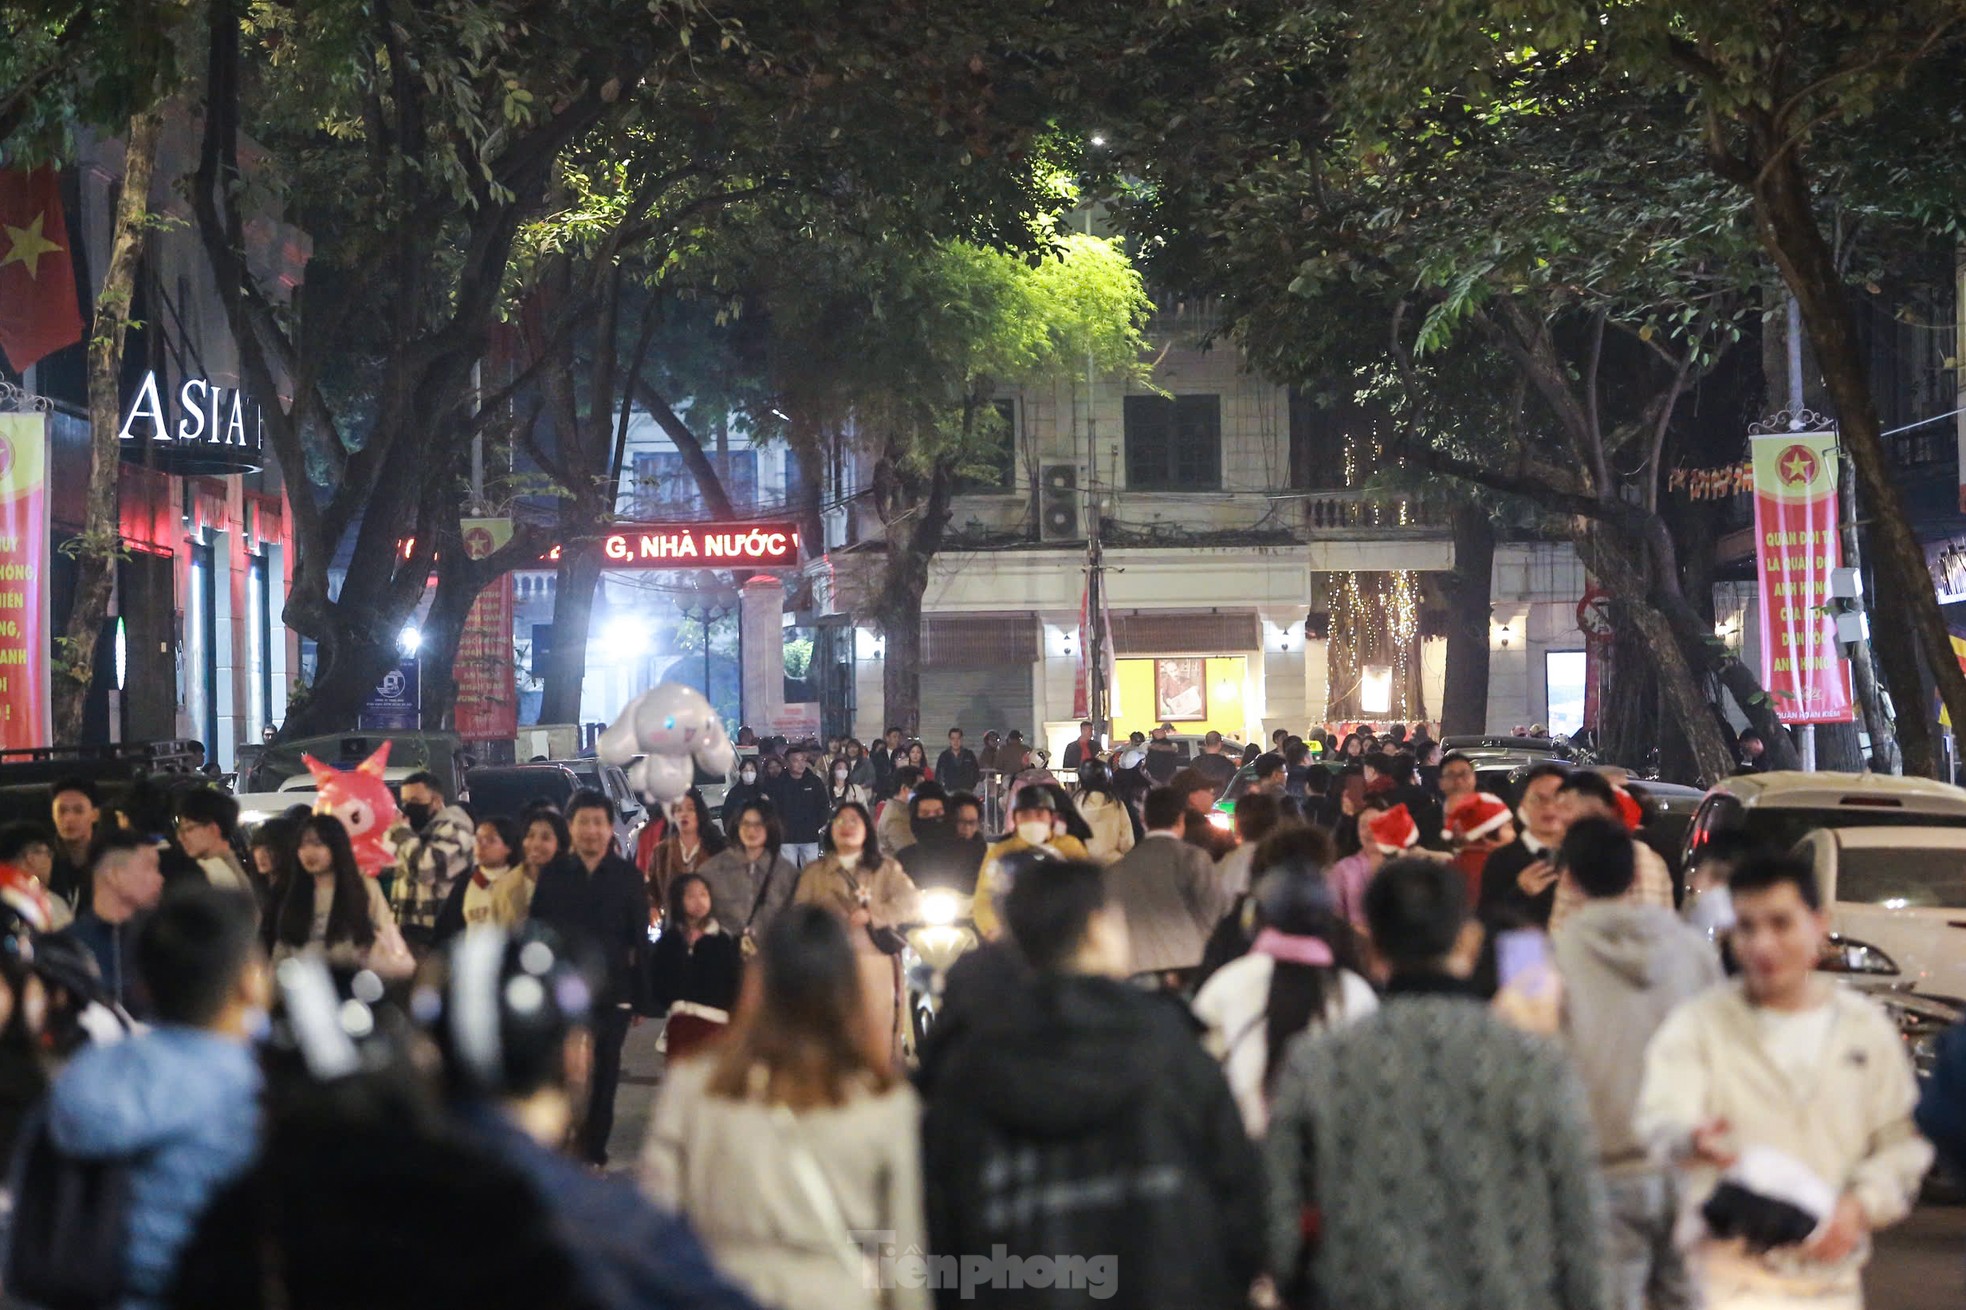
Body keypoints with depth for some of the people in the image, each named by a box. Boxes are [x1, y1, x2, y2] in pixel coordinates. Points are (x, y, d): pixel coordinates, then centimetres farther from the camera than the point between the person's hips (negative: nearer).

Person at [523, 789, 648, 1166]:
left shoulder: (628, 877, 3)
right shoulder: (552, 875, 5)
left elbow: (640, 941, 4)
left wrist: (640, 997, 0)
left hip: (612, 993, 0)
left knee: (602, 1077, 6)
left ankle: (594, 1150, 15)